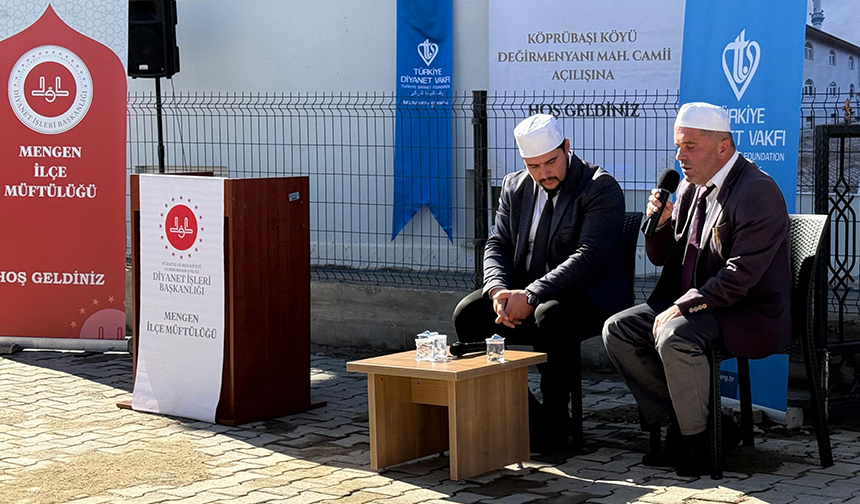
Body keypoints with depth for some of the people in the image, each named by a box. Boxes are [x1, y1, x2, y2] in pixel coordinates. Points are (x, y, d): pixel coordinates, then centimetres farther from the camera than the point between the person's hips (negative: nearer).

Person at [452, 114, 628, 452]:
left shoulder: (601, 188, -11)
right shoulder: (515, 187, 10)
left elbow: (590, 256, -21)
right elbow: (497, 245, 7)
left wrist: (531, 296, -28)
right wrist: (499, 290, -16)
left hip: (586, 295, -6)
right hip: (523, 293, 6)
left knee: (550, 316, -37)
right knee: (468, 313, -16)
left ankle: (554, 420, -19)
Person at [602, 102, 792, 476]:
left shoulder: (758, 192, -17)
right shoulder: (691, 186, 10)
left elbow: (740, 277, -24)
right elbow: (661, 257, 17)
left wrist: (681, 307, -23)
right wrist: (661, 222, -5)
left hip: (748, 314, -9)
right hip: (692, 305, 9)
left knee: (673, 338, -33)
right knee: (618, 330, -4)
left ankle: (698, 440, -12)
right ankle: (684, 423, 0)